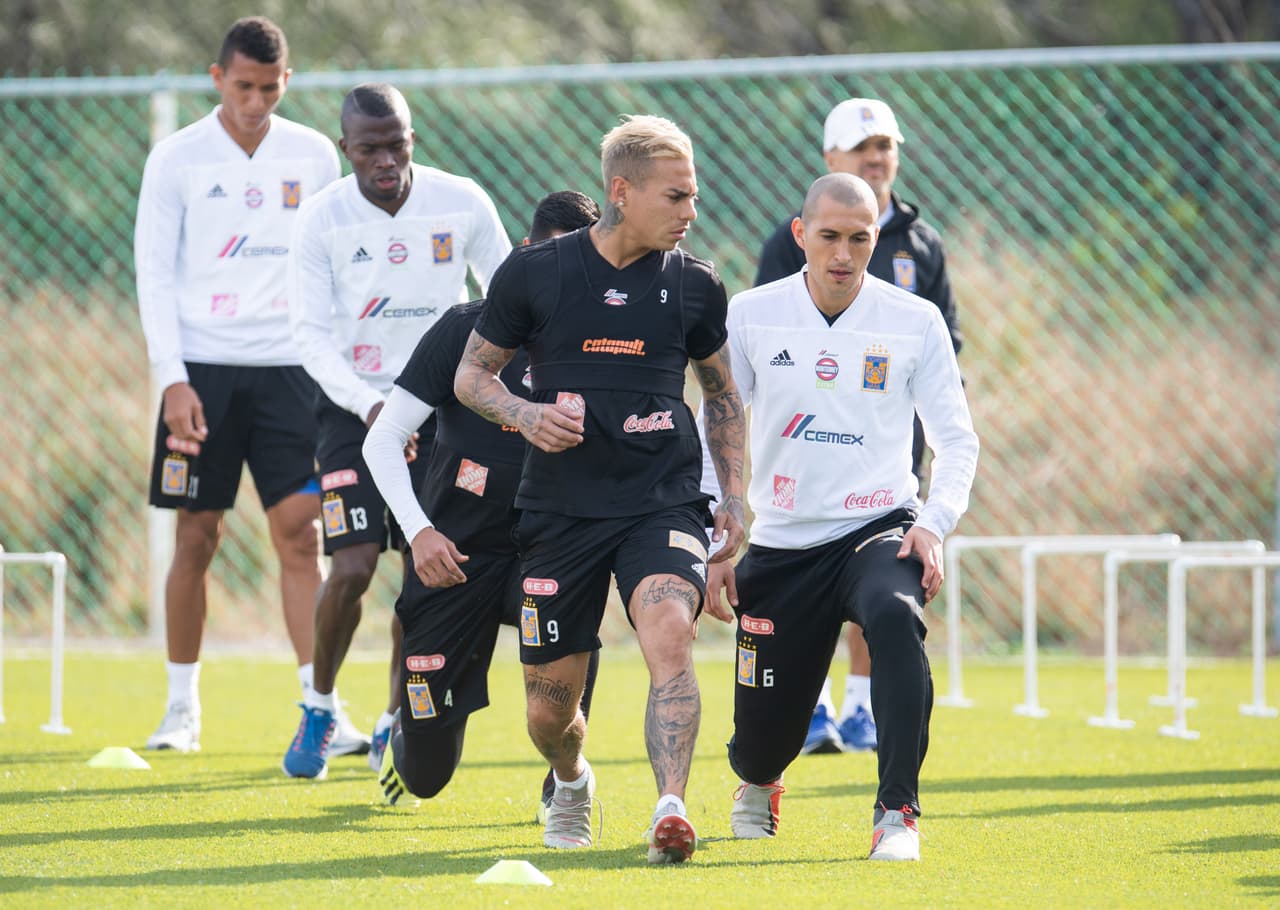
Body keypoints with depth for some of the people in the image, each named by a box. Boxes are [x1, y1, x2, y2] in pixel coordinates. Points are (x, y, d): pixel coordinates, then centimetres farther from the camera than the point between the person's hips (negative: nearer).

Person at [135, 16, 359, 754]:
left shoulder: (314, 157, 7)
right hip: (202, 367, -1)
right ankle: (182, 706, 13)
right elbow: (154, 273, 0)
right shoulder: (177, 159, 1)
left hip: (287, 366, 1)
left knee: (301, 533, -7)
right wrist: (173, 379, -9)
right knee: (197, 538, 1)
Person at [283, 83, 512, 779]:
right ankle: (320, 709, 9)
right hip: (353, 404, -2)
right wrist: (369, 406, -24)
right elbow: (310, 332, -11)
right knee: (353, 567, -14)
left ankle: (396, 725, 15)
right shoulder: (322, 219, -10)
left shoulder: (463, 205, -6)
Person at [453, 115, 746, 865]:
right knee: (551, 703, 5)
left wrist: (735, 493, 11)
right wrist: (525, 414, -12)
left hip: (664, 501, 0)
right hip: (561, 511, 0)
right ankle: (573, 782, 41)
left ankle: (671, 811, -36)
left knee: (670, 633, -30)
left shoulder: (695, 286, 4)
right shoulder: (534, 275, -2)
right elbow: (472, 373, 8)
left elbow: (722, 388, 19)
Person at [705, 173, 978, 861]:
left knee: (894, 616, -37)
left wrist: (935, 523, -13)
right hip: (781, 543, 1)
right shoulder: (750, 315, 0)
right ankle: (756, 783, 45)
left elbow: (957, 439, 3)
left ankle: (897, 813, -31)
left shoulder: (915, 321, -2)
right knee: (764, 735, 4)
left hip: (880, 528, -1)